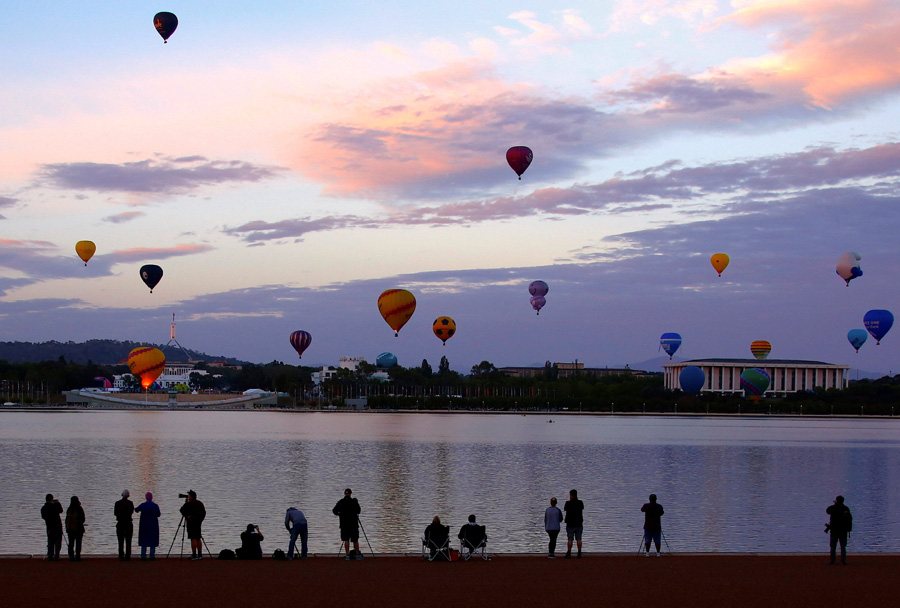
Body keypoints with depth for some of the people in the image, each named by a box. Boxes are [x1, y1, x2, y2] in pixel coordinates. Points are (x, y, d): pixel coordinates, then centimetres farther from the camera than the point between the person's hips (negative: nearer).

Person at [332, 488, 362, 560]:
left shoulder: (340, 502, -1)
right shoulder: (354, 501, -6)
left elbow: (334, 511, 0)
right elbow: (358, 511, 1)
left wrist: (339, 514, 18)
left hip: (344, 524, 1)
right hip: (354, 524, -1)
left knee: (346, 540, 4)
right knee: (355, 540, 7)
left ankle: (347, 555, -2)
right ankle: (357, 554, 10)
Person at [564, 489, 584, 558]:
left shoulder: (568, 503, -11)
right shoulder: (580, 503, 1)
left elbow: (565, 509, 8)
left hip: (570, 524, -3)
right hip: (579, 524, 3)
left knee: (570, 539, 3)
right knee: (578, 539, 6)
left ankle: (568, 553, 2)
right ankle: (579, 553, 3)